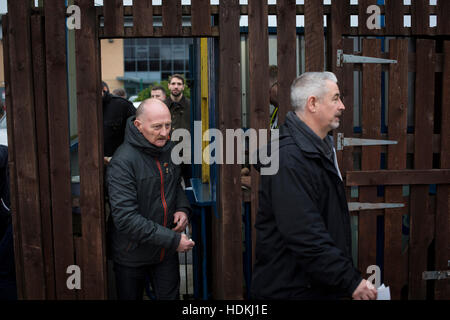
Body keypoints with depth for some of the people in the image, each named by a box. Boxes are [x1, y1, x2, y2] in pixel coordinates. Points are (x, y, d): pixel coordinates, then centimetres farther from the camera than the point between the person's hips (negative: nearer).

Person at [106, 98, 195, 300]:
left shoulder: (169, 149, -1)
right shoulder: (123, 161, -23)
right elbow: (125, 218, -28)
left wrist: (183, 208, -3)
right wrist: (172, 240, -26)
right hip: (132, 256, -5)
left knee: (170, 296, 16)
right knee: (131, 297, 17)